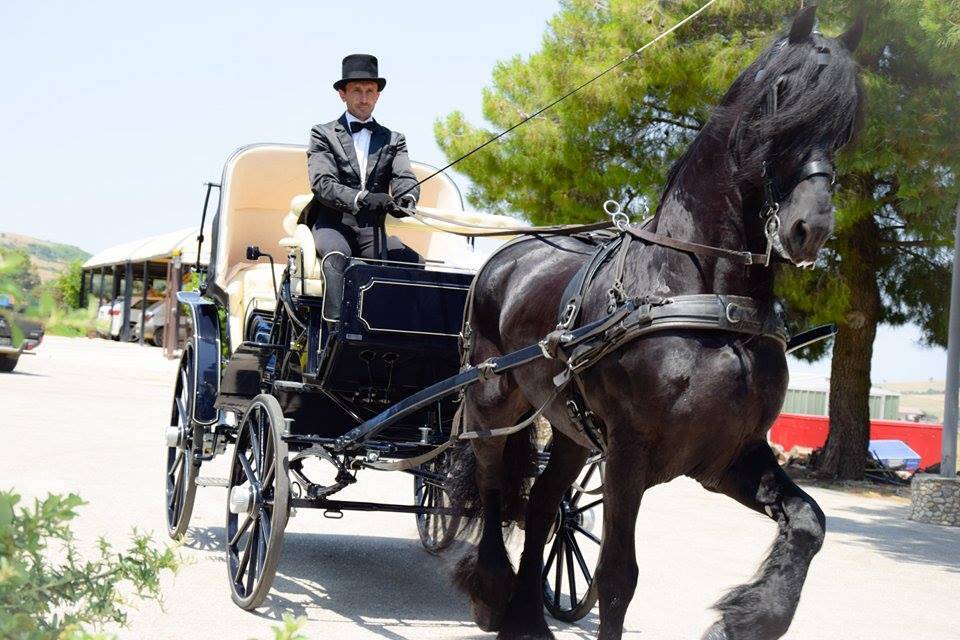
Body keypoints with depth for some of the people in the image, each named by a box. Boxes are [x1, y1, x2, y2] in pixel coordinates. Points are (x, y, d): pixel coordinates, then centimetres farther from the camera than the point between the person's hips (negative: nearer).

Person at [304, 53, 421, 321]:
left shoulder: (394, 140, 21)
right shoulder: (323, 134, 11)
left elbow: (405, 178, 4)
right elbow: (322, 184, -5)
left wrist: (407, 198, -23)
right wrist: (362, 198, -24)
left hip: (374, 229, 3)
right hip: (333, 223, -3)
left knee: (413, 262, -25)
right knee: (337, 258, -36)